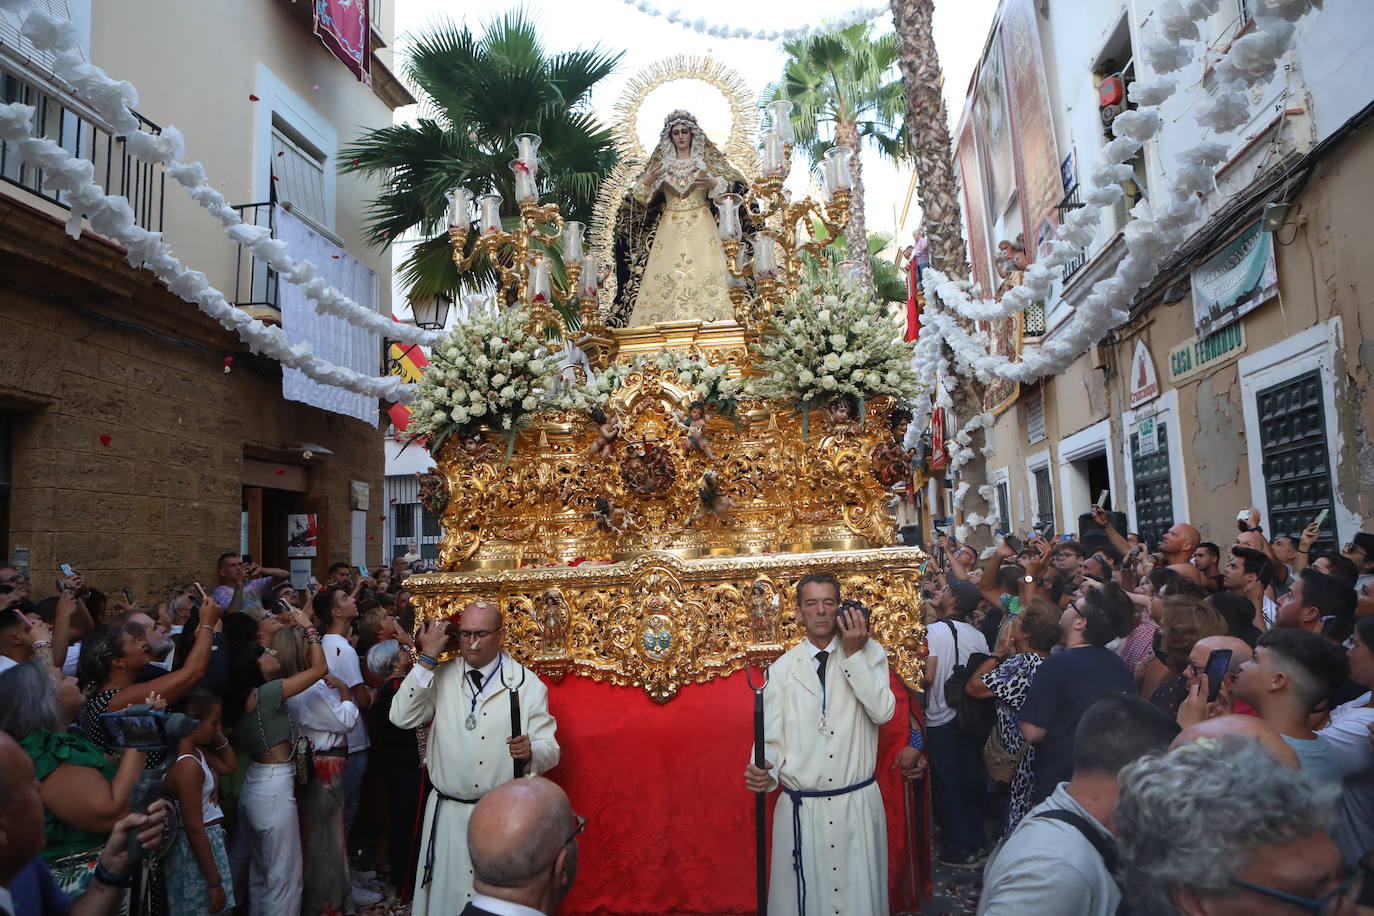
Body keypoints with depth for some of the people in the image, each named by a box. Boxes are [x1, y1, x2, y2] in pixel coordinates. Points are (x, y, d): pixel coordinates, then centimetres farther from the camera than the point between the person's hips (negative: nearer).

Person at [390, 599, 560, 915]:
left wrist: (530, 751, -29)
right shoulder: (441, 676, 3)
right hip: (447, 814, 2)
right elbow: (402, 718, -10)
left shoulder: (528, 684, -4)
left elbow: (550, 751, -6)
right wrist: (427, 658, -13)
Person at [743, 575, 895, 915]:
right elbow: (772, 739, 0)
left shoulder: (869, 652, 1)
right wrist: (764, 771, -20)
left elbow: (883, 711, -14)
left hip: (858, 807, 0)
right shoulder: (781, 669, 1)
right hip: (800, 809, 0)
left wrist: (853, 654, -17)